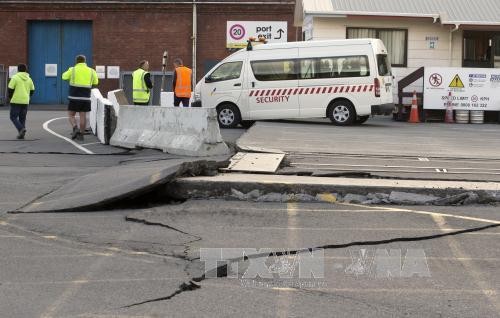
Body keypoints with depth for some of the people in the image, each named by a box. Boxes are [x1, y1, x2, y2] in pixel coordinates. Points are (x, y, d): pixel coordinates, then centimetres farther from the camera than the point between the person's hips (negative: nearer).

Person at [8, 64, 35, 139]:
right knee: (22, 118, 12)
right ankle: (21, 134, 9)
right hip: (25, 102, 5)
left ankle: (21, 128, -18)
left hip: (16, 101, -5)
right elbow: (32, 90, 11)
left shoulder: (15, 78, -7)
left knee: (13, 117, 3)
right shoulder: (29, 79, 8)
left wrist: (10, 97, 7)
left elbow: (10, 89, -9)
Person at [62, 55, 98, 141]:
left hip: (74, 97, -2)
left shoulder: (72, 70, -2)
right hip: (85, 97, 3)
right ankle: (81, 134, 8)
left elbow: (64, 77, 12)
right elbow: (95, 83, 12)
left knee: (71, 115, 7)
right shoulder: (91, 71, 5)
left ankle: (75, 128, -15)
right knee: (83, 116, 7)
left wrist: (67, 71, 31)